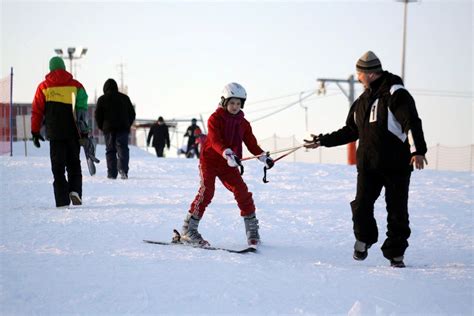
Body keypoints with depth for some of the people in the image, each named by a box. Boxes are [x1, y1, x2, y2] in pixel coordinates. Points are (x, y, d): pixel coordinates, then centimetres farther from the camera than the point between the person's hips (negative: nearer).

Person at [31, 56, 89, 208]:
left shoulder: (43, 87, 4)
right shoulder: (76, 85, 5)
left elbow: (36, 111, 3)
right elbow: (82, 110, 2)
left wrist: (35, 132, 8)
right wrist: (84, 132, 5)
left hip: (55, 133, -1)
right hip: (73, 132, 1)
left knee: (58, 167, 3)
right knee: (74, 164, 14)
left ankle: (62, 201, -3)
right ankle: (75, 190, -8)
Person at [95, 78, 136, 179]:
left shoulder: (102, 99, 2)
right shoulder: (125, 98, 9)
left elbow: (98, 115, 1)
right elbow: (132, 113, 12)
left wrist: (102, 127, 14)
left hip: (108, 129, -1)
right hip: (123, 128, 1)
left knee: (110, 150, 5)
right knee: (123, 149, -1)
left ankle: (112, 173, 1)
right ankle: (123, 169, -23)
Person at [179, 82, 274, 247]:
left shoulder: (243, 123, 7)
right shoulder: (215, 119, -9)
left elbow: (251, 144, 6)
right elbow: (216, 141, -23)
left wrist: (264, 157, -11)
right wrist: (228, 154, -40)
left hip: (228, 165, 5)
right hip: (210, 160, -5)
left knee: (242, 191, -6)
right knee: (206, 191, -18)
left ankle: (252, 229, 6)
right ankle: (188, 230, -15)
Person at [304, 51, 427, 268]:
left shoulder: (395, 93, -7)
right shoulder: (363, 100, 16)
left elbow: (412, 123, -18)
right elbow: (351, 131, 25)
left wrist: (418, 150, -30)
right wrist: (322, 141, 23)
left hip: (396, 164, -5)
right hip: (368, 164, 6)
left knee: (397, 210, 0)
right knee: (361, 206, -5)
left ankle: (395, 252, 12)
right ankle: (364, 239, 20)